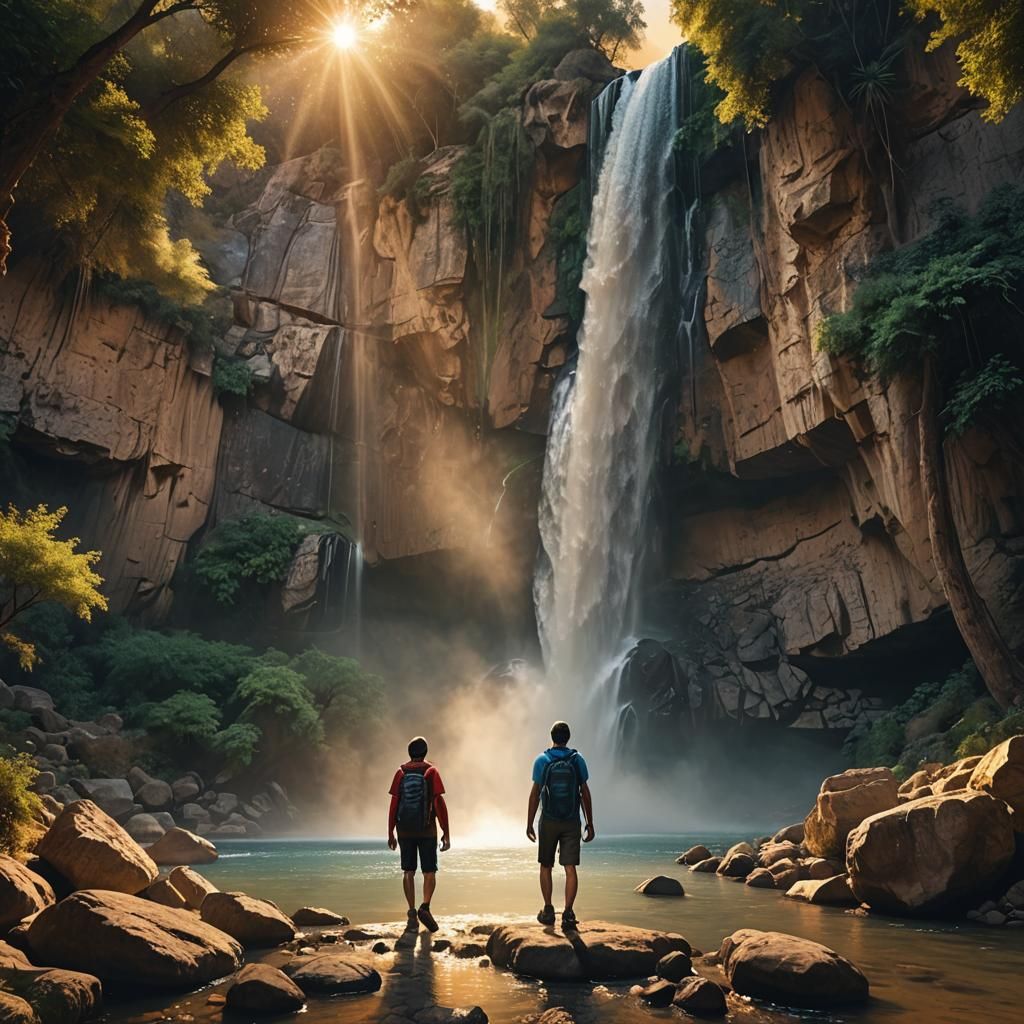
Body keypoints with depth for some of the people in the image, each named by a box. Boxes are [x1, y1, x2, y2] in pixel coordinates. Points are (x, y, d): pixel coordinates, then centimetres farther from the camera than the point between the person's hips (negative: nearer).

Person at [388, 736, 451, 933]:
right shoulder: (431, 772, -4)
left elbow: (394, 805, -1)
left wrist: (390, 833, 6)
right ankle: (425, 908, -12)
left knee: (408, 872, 8)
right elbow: (439, 804, -9)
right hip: (427, 830, -2)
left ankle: (412, 915, 2)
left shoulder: (401, 773, 1)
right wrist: (446, 833, -6)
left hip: (405, 830, 2)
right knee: (429, 872, 7)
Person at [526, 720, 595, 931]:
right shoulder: (577, 759, 0)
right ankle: (568, 913, -11)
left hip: (549, 822, 0)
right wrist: (590, 824, 6)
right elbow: (585, 793, 0)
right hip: (572, 822, 1)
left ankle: (548, 911, 18)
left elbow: (535, 794, -6)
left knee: (546, 867, 14)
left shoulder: (542, 760, -4)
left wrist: (529, 824, -1)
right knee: (570, 868, 0)